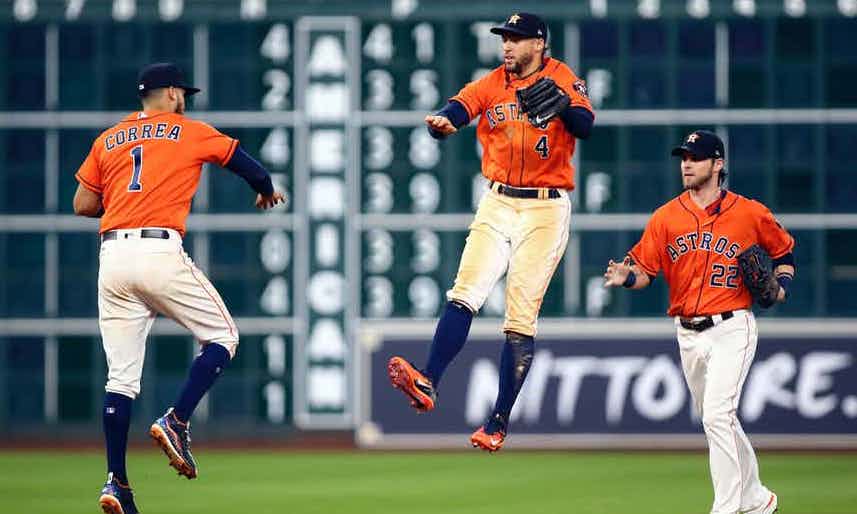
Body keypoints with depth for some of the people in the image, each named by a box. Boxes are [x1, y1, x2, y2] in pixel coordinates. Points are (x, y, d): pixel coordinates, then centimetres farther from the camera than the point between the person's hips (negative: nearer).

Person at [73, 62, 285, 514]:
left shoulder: (108, 139, 19)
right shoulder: (190, 132, 10)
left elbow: (82, 205, 16)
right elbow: (250, 167, 16)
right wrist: (266, 192, 38)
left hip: (112, 255, 4)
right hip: (159, 252, -4)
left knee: (121, 375, 5)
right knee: (221, 337, 13)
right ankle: (176, 422, -5)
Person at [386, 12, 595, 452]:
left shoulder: (563, 81, -3)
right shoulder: (492, 84, 7)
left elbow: (584, 126, -19)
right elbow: (460, 107, -12)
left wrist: (563, 105, -40)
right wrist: (443, 122, -35)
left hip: (546, 209, -3)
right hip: (497, 204, 3)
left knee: (521, 317, -4)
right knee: (465, 292, -14)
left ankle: (499, 422, -2)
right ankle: (427, 384, -25)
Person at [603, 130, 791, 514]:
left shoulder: (750, 214, -2)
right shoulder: (666, 217, 4)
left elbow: (784, 251, 13)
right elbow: (646, 270, 3)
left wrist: (781, 286, -4)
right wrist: (626, 277, -19)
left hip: (732, 328, -5)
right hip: (688, 334, 5)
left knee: (717, 416, -19)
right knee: (717, 422, 16)